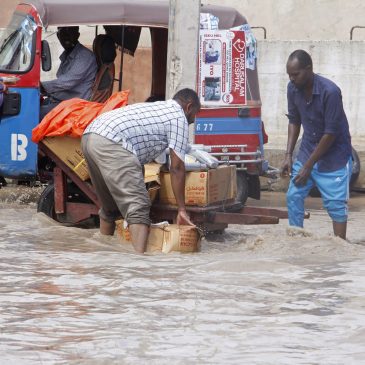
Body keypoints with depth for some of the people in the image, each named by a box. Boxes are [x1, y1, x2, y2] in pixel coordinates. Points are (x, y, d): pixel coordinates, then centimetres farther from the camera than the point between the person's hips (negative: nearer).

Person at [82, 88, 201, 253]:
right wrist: (182, 210, 8)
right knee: (138, 207, -13)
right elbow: (177, 168, 4)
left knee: (110, 207, 22)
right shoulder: (179, 117, 9)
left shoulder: (156, 108, 34)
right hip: (110, 142, -9)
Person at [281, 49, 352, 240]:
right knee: (293, 197, 2)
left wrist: (308, 166, -21)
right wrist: (288, 156, -3)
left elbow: (331, 133, -24)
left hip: (334, 155, -6)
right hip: (307, 151, 6)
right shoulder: (293, 88, -8)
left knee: (335, 204, -7)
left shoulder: (330, 92, -27)